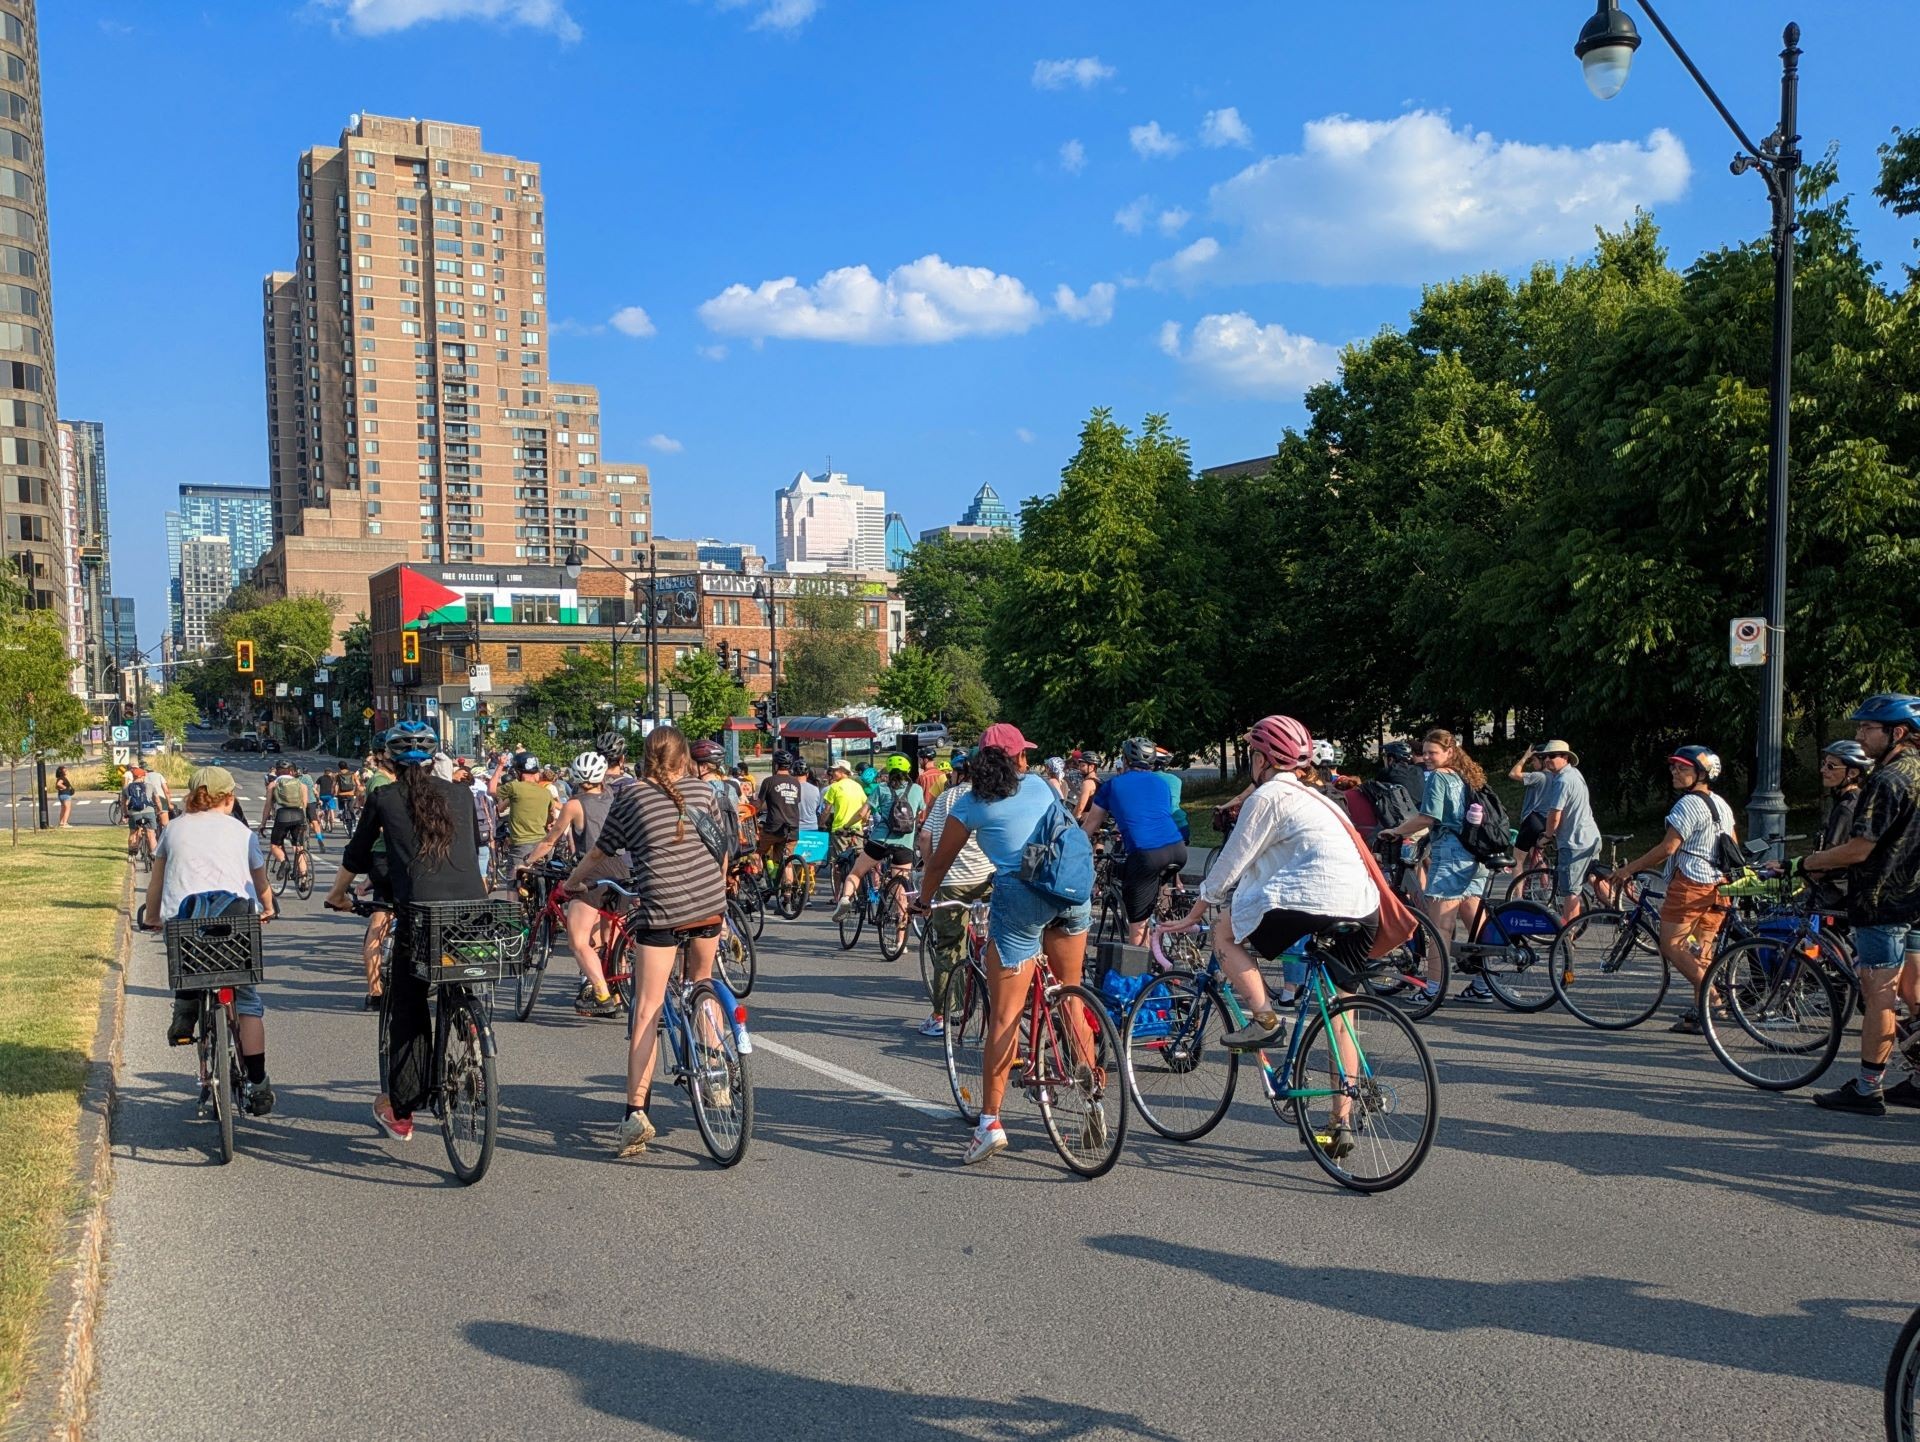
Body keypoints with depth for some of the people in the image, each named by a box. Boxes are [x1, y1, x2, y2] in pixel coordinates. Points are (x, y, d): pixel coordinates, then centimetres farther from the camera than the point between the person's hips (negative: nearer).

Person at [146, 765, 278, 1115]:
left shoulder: (175, 829, 21)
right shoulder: (241, 831, 19)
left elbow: (156, 884, 26)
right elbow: (261, 883, 31)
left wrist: (151, 917, 43)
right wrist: (267, 909, 51)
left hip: (182, 915, 1)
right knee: (247, 1000, 7)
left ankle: (184, 1012, 16)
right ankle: (256, 1086, 3)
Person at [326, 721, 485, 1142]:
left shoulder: (384, 799, 10)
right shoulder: (460, 794, 17)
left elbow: (356, 856, 21)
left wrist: (337, 894, 40)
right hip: (474, 907, 2)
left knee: (408, 1008, 8)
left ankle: (399, 1108, 14)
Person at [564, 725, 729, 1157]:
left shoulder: (630, 799, 5)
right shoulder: (703, 790, 10)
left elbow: (598, 855, 14)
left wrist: (571, 883, 33)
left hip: (660, 910, -3)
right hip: (709, 903, 3)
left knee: (646, 1011, -2)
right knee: (702, 986, 26)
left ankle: (636, 1112, -8)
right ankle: (713, 1074, 24)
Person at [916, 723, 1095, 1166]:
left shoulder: (971, 805, 8)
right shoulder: (1040, 785, 17)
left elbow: (940, 861, 15)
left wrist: (923, 900, 33)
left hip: (1019, 897, -4)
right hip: (1073, 891, 4)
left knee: (1004, 1016, 0)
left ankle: (990, 1122, -1)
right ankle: (1095, 1094, 22)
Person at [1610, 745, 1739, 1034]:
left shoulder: (1689, 804, -13)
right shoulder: (1721, 804, 15)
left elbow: (1667, 848, -18)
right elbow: (1733, 845, 22)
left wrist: (1630, 868, -11)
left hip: (1690, 883, -9)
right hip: (1718, 886, 9)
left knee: (1671, 946, -4)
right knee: (1701, 951, 10)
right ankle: (1697, 1015, 10)